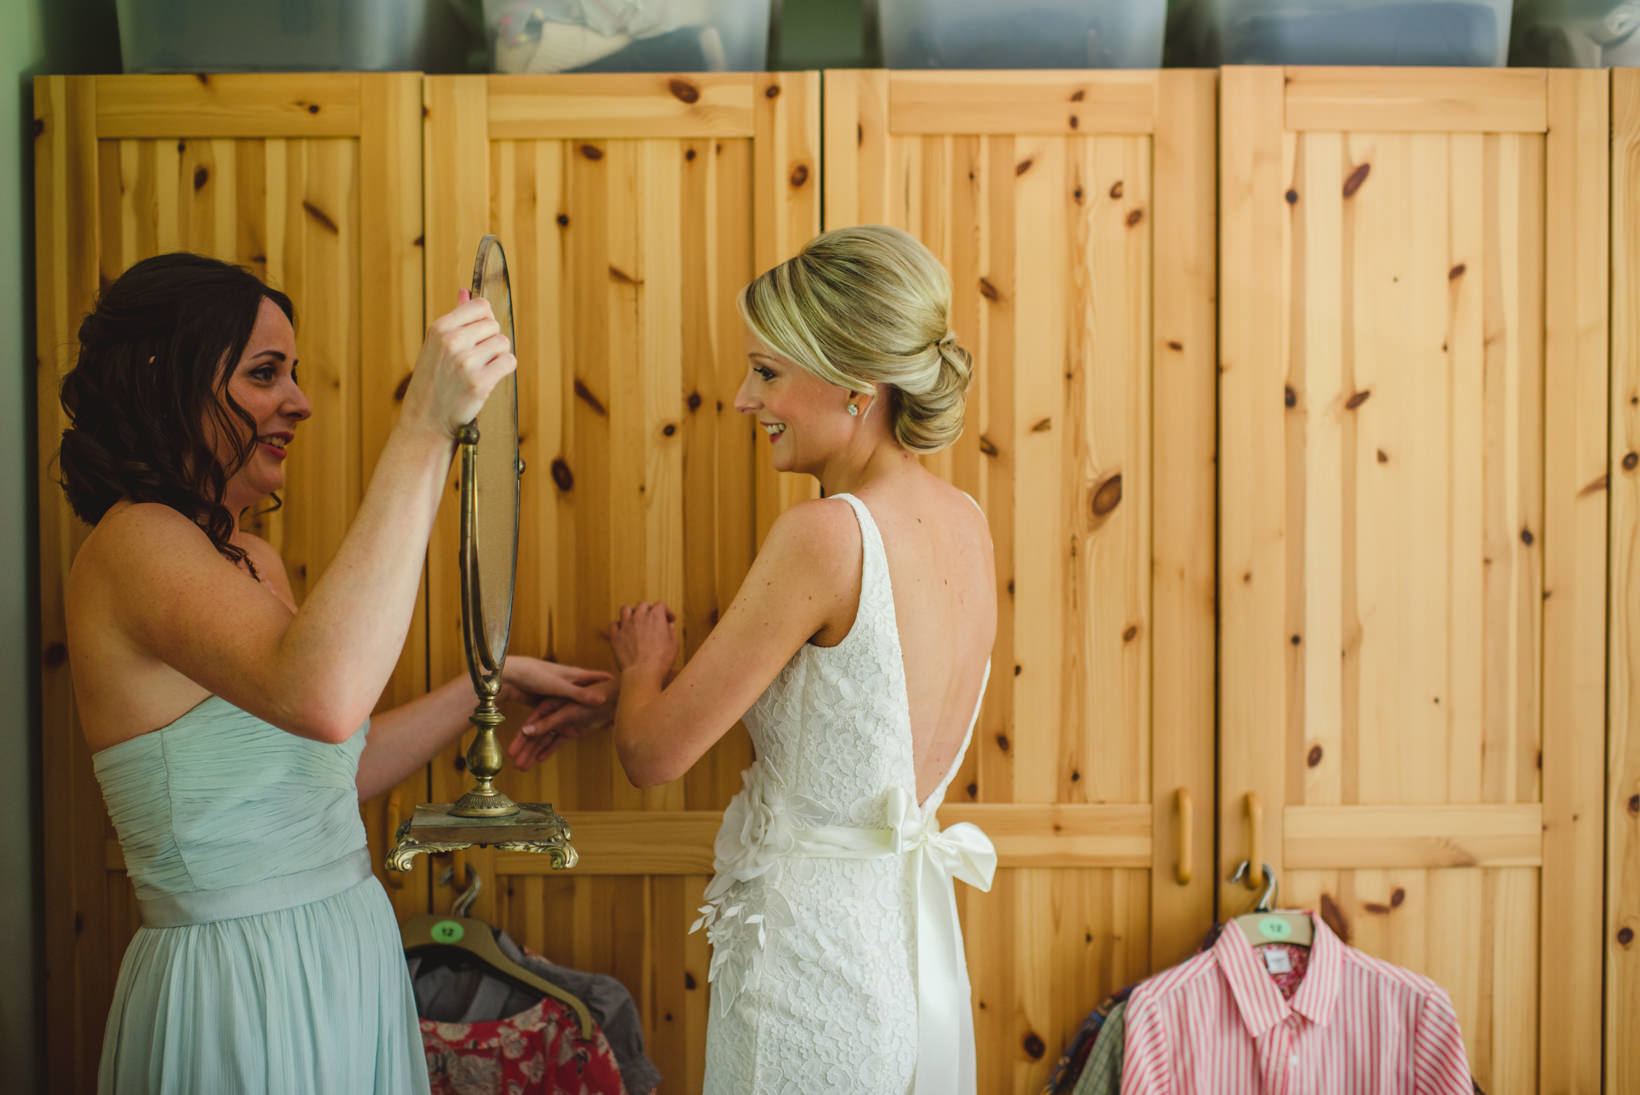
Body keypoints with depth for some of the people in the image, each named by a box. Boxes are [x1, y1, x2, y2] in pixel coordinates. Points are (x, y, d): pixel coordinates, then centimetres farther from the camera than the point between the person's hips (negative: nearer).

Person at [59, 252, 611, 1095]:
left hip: (346, 971, 9)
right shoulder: (131, 544, -18)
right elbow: (324, 699, -38)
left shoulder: (255, 560, 11)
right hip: (241, 998, -9)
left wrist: (494, 681, 15)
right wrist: (424, 430, -36)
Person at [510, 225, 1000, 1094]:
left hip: (815, 955, -8)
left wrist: (642, 662, 6)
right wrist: (620, 699, 14)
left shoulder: (826, 535, -23)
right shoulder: (963, 523, 0)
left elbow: (654, 756, -16)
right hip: (917, 946, 8)